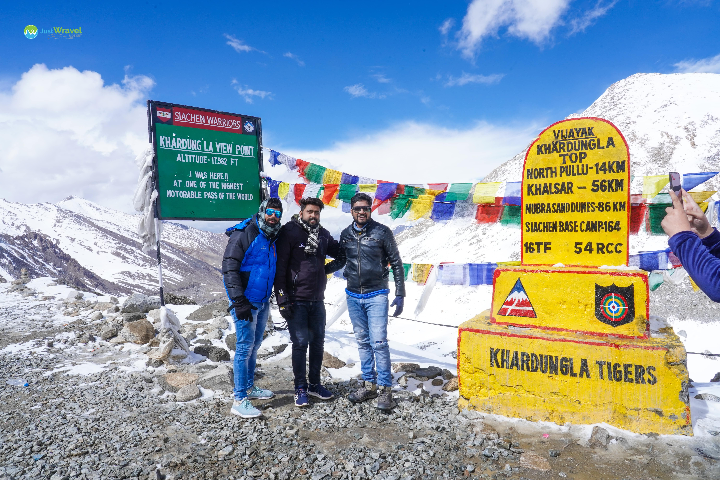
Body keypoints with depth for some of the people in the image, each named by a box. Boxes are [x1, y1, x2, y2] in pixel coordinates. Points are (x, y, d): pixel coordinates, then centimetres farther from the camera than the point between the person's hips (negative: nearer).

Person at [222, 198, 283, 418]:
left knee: (254, 345, 17)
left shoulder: (273, 239, 10)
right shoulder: (243, 234, -14)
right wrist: (239, 301, -22)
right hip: (245, 302, -8)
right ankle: (239, 400, 3)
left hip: (263, 301, 8)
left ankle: (248, 387, 32)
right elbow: (229, 269, -17)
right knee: (245, 347, -5)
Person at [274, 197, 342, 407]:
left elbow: (340, 252, 25)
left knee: (318, 342, 11)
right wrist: (282, 297, -15)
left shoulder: (323, 235, 8)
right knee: (300, 343, 0)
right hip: (296, 301, -5)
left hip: (317, 300, 5)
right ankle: (300, 388, 14)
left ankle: (315, 384, 26)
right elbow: (280, 266, -11)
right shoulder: (289, 232, -8)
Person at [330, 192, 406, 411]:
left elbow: (396, 263, -1)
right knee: (363, 342, 12)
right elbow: (340, 261, 19)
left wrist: (400, 294, -5)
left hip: (376, 296, -4)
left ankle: (385, 389, 4)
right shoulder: (346, 234, 6)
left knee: (379, 342, -7)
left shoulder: (382, 232, -5)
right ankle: (369, 384, 23)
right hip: (353, 297, 4)